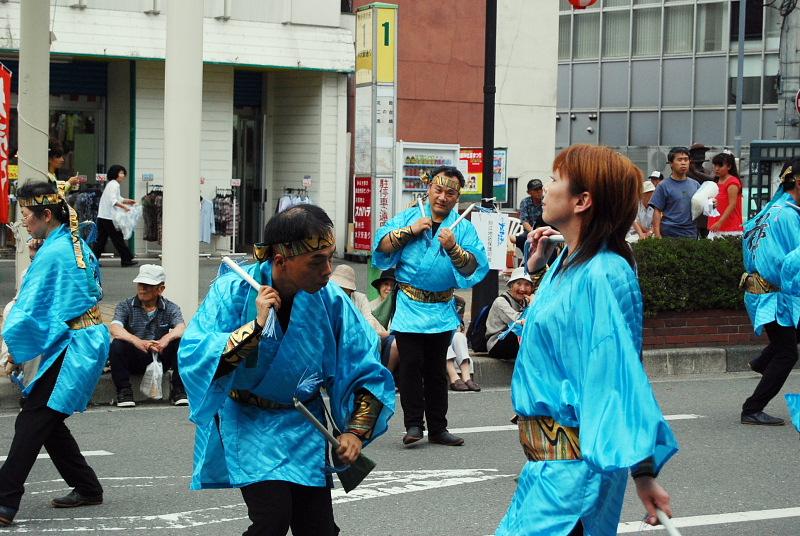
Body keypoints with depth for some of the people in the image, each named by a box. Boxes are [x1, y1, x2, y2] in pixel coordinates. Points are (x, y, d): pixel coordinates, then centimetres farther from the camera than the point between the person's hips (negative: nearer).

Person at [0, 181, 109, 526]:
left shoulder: (52, 254, -16)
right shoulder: (78, 245, 12)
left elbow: (29, 310, -17)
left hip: (72, 346, -10)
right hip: (88, 338, 10)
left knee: (32, 422, -12)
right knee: (47, 421, 14)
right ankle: (87, 488, 21)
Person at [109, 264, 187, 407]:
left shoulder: (170, 308, 3)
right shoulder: (125, 306, -1)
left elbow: (181, 328, -17)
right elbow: (115, 329, -20)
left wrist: (167, 338, -41)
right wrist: (137, 342, -39)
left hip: (160, 358, 1)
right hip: (134, 360, -1)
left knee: (181, 342, -24)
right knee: (116, 345, -29)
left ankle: (178, 390, -15)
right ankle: (124, 391, -17)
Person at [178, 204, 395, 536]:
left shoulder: (331, 300, -10)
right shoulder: (234, 291, -17)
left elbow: (367, 373, 0)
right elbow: (193, 360, -27)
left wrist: (356, 432, -11)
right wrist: (255, 326, -32)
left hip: (303, 423, 3)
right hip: (248, 421, -3)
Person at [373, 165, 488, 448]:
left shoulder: (464, 228, 5)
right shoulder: (408, 217, 6)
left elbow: (474, 267, -5)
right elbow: (381, 246, -3)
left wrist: (453, 248, -19)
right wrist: (409, 231, -12)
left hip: (441, 310, 2)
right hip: (409, 306, -1)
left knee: (436, 369, 10)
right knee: (411, 365, -7)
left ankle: (438, 427, 16)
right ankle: (413, 424, -1)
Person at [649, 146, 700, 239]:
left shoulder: (695, 185, 11)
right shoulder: (664, 186, -2)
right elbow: (657, 212, -4)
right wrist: (657, 236, -12)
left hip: (691, 234, 4)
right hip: (670, 234, -4)